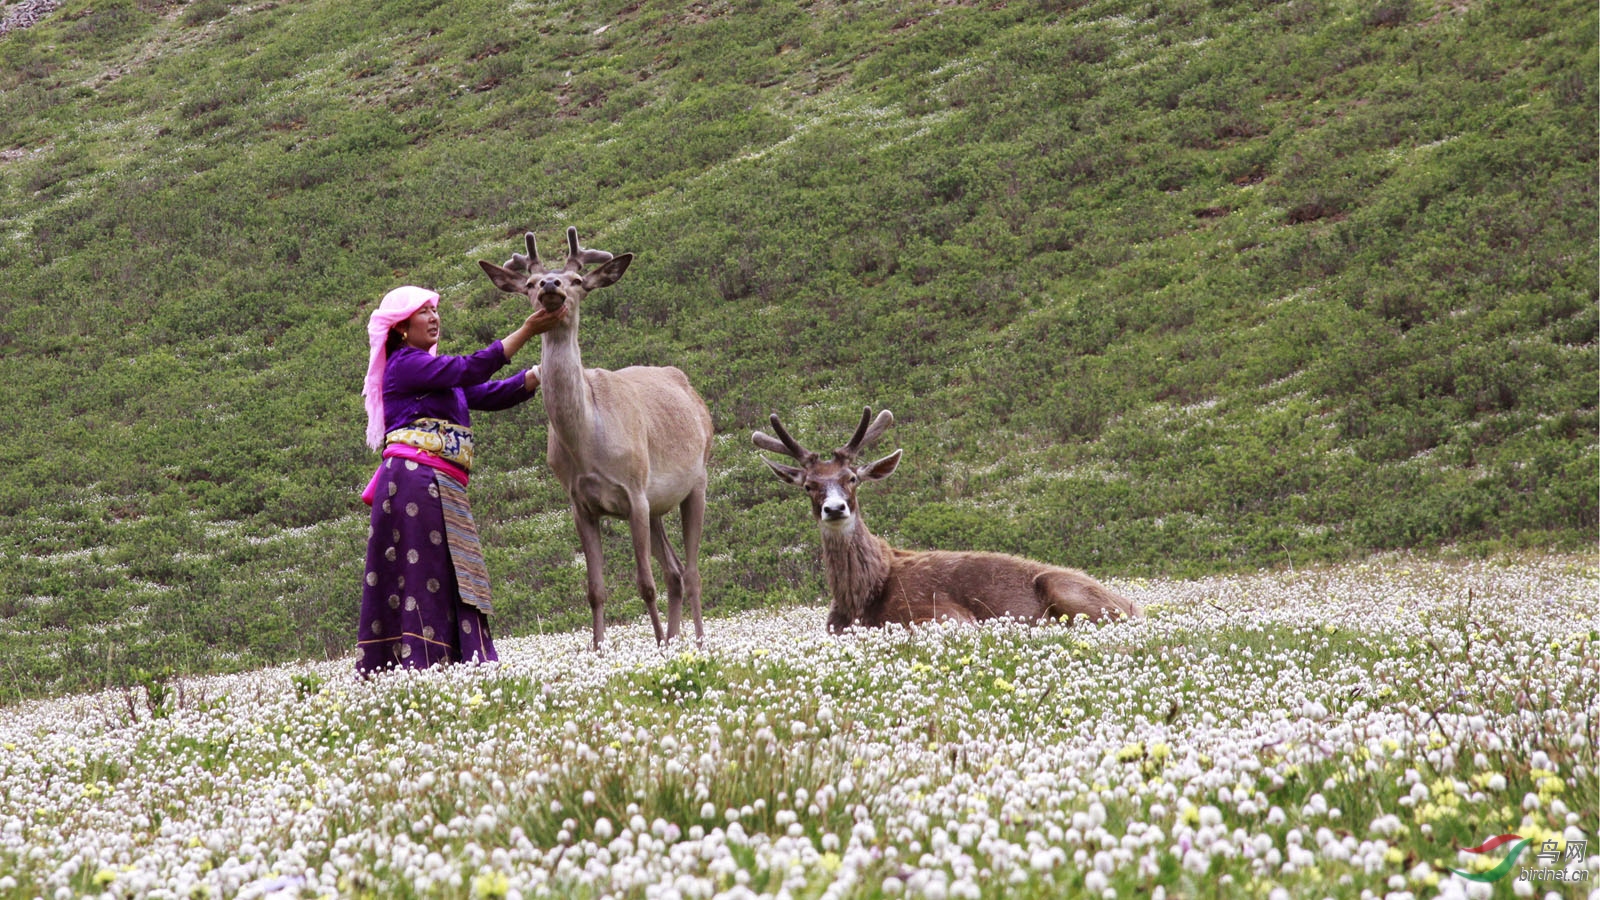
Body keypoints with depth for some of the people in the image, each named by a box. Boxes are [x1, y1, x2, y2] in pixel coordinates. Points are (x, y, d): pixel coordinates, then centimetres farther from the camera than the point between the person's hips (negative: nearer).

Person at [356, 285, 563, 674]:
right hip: (416, 480, -9)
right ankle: (420, 668, -16)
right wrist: (526, 331, -15)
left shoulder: (437, 371, 24)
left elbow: (493, 394, 16)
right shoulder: (404, 364, -3)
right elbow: (471, 370, -14)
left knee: (451, 582, 3)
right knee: (424, 578, -12)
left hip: (443, 490, 9)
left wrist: (543, 372, 2)